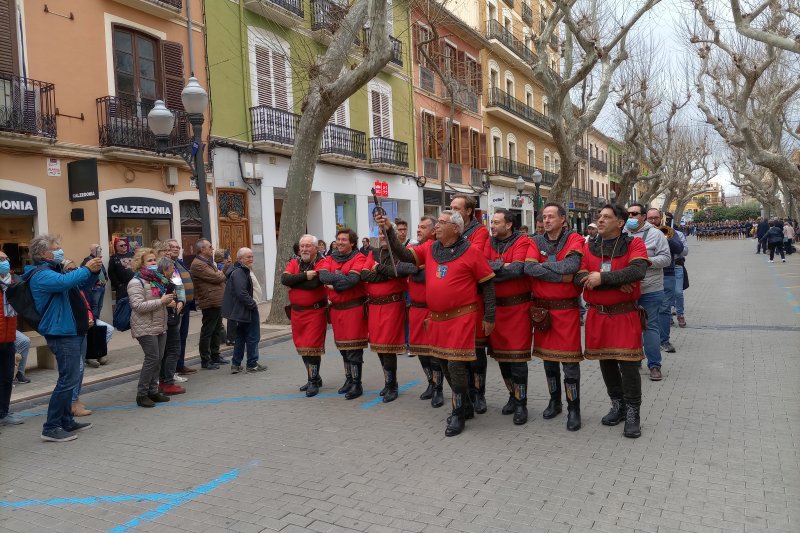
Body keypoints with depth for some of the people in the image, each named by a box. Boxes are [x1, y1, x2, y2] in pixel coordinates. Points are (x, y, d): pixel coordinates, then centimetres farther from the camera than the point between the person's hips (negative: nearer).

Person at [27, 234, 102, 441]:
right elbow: (65, 282, -35)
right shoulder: (41, 274, -14)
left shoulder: (55, 270, 17)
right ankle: (51, 428, -2)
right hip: (62, 334, -10)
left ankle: (66, 422, 25)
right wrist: (86, 268, -22)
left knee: (70, 379, 16)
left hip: (74, 333, 10)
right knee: (68, 380, -10)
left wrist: (93, 270, 6)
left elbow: (83, 282, 27)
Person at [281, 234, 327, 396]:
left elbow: (313, 284, -23)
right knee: (301, 347, 14)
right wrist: (305, 276, -19)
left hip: (316, 311, -6)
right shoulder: (294, 263, 8)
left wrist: (293, 281, -11)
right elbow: (284, 279, -10)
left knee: (312, 347, -7)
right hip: (296, 312, 6)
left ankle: (313, 382, 6)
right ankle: (314, 378, 30)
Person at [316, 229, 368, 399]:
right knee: (342, 346, 14)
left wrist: (334, 285, -11)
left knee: (354, 347, -4)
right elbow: (323, 275, -8)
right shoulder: (330, 259, 12)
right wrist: (343, 277, -19)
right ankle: (348, 379, 26)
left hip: (354, 307, -6)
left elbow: (354, 279, -20)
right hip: (336, 308, 6)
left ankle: (356, 384, 4)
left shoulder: (359, 258, -5)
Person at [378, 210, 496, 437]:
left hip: (461, 317, -6)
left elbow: (488, 283, -5)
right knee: (445, 365, 15)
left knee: (456, 364, -8)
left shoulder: (471, 251, -8)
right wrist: (389, 232, -11)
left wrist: (489, 317, -6)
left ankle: (458, 414, 11)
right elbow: (404, 255, 1)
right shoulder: (429, 248, 7)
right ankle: (466, 406, 33)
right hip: (436, 318, 6)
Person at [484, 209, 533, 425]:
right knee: (501, 355, 12)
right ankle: (513, 397, 28)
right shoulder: (489, 242, 8)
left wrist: (491, 269, -14)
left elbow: (518, 268, -22)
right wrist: (502, 265, -19)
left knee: (517, 357, -3)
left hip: (518, 306, -5)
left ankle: (521, 403, 9)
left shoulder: (522, 241, -7)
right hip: (495, 306, 5)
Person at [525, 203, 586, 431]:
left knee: (569, 360, -2)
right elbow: (529, 268, -14)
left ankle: (573, 409, 11)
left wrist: (543, 266, -18)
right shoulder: (536, 242, 4)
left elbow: (572, 264, -25)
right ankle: (554, 401, 31)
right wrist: (561, 276, -18)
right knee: (548, 357, 14)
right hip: (542, 308, 4)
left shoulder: (574, 239, -5)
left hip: (567, 308, -4)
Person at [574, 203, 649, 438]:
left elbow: (638, 270, -24)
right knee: (606, 362, 13)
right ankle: (618, 405, 31)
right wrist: (616, 283, -19)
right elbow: (579, 277, -10)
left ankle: (633, 413, 12)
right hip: (597, 315, 4)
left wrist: (603, 278, -24)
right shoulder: (589, 247, 5)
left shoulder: (634, 244, -4)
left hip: (625, 315, -4)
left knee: (628, 364, -4)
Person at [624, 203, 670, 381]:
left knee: (651, 326, 1)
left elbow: (666, 258, -7)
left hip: (650, 290, -3)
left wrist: (647, 261, -22)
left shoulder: (655, 234, -3)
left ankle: (654, 365, 9)